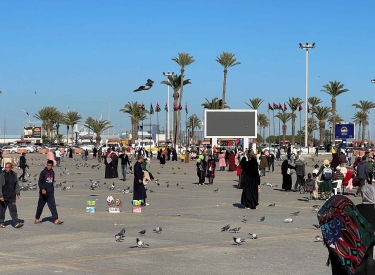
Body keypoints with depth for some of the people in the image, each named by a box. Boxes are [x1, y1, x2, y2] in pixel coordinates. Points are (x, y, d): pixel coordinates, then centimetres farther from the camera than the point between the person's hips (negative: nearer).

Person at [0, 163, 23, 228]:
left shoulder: (14, 174, 8)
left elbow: (16, 184, 18)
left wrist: (18, 193, 15)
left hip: (12, 197, 3)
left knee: (13, 210, -3)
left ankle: (16, 223, -10)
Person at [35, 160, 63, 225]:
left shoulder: (52, 172, 8)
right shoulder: (43, 172, -8)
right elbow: (39, 182, -9)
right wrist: (42, 189, -22)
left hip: (50, 193, 4)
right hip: (44, 192, -4)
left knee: (52, 206, -3)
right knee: (40, 206, 7)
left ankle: (56, 219, -8)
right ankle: (37, 219, 20)